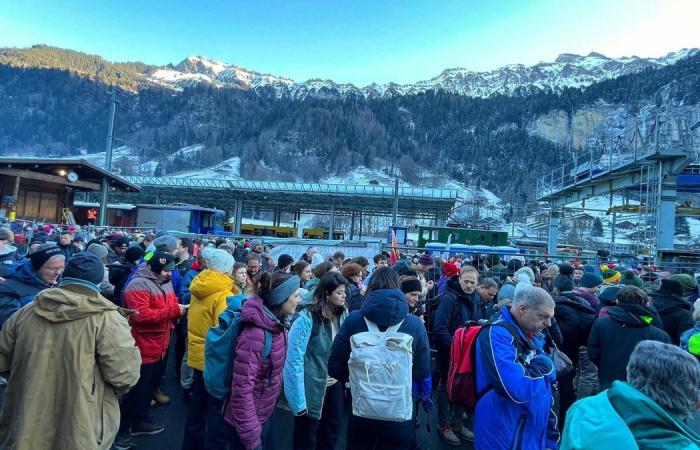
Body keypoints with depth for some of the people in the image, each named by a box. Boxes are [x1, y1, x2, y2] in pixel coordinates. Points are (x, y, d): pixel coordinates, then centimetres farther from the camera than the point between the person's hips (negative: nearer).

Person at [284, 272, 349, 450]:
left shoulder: (343, 315, -5)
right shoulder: (307, 318, -23)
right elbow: (294, 360, -21)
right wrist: (299, 401, -21)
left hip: (335, 384, 5)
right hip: (312, 387, -5)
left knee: (333, 429, 21)